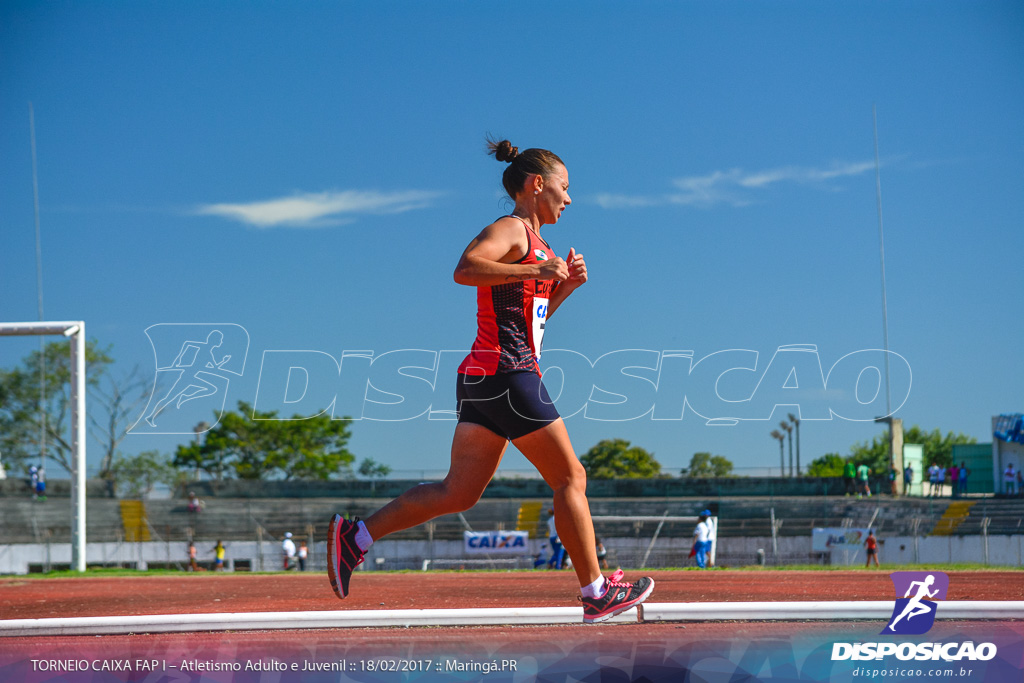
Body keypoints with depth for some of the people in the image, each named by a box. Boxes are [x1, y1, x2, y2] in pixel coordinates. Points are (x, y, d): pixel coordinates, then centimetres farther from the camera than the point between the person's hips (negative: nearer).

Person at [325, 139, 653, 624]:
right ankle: (596, 594, 6)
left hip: (481, 378, 10)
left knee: (458, 493, 7)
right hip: (507, 374, -10)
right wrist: (537, 270, -26)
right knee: (570, 479, -1)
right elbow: (466, 269, -26)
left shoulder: (532, 241, 22)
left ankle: (355, 536, 2)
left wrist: (565, 285, 15)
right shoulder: (511, 229, -7)